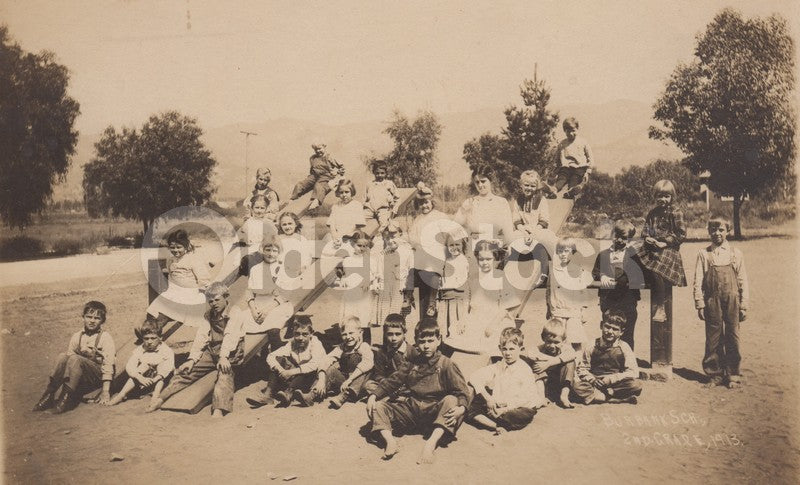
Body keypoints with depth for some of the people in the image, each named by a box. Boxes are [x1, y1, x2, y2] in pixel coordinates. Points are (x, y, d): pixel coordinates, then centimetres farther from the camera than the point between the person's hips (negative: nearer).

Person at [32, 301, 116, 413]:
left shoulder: (105, 338, -4)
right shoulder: (77, 337, 10)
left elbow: (108, 365, -10)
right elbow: (69, 355, 5)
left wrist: (105, 391, -18)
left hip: (98, 376, -4)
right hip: (80, 378, 4)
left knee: (75, 359, -30)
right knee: (63, 356, -22)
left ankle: (66, 398, -31)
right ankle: (49, 394, -23)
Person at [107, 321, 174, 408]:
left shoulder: (166, 350, -8)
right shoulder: (139, 350, 0)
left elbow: (169, 366, -24)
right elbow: (129, 366, -13)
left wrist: (155, 379, -39)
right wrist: (140, 377, -32)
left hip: (161, 381, -2)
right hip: (144, 383, 2)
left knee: (163, 364, -24)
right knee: (145, 365, -22)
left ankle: (156, 395, -38)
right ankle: (122, 394, -24)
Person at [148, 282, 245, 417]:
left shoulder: (235, 314, -7)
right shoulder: (209, 315, 14)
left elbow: (230, 336, -22)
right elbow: (201, 337, 5)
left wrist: (224, 357, -37)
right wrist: (192, 359, -8)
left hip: (230, 354, -7)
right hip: (211, 351, 7)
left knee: (225, 372, -33)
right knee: (185, 369, -3)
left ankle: (218, 410, -51)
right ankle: (161, 398, 6)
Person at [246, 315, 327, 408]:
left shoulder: (316, 345, -13)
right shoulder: (291, 345, 1)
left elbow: (314, 364, -32)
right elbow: (270, 357, -7)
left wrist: (292, 372, -35)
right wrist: (280, 370, -27)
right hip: (294, 378, 5)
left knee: (311, 369, -34)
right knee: (280, 359, -9)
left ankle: (288, 394, -42)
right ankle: (268, 394, -22)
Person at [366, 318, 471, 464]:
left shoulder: (446, 364, -3)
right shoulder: (412, 362, 11)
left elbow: (462, 391, -12)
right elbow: (392, 381, 12)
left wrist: (461, 408, -34)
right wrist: (373, 395, -5)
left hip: (435, 412, -4)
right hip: (412, 410, 4)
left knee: (451, 400, -35)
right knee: (376, 407, -8)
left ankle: (431, 443, -45)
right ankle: (390, 440, -32)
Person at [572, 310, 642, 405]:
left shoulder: (624, 348, -2)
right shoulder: (592, 348, 0)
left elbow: (633, 372, -8)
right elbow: (581, 369, 4)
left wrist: (610, 379, -17)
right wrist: (592, 379, -16)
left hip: (616, 384, 0)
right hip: (595, 383, 0)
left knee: (636, 386, -27)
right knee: (577, 386, -29)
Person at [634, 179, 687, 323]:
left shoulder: (675, 213, -4)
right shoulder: (652, 213, 14)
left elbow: (681, 234, -8)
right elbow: (646, 229, 19)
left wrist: (665, 243, -15)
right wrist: (647, 237, -4)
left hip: (668, 249, -6)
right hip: (651, 248, 7)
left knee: (655, 271, -24)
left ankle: (660, 307, -8)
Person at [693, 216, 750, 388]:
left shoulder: (735, 253, 6)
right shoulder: (704, 254, 3)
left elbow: (743, 281, 7)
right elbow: (698, 281, 1)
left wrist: (744, 306, 2)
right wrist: (700, 304, -4)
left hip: (732, 301, 0)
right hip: (712, 301, 0)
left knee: (732, 338, 4)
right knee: (713, 338, 5)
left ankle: (733, 375, 17)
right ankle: (715, 374, 17)